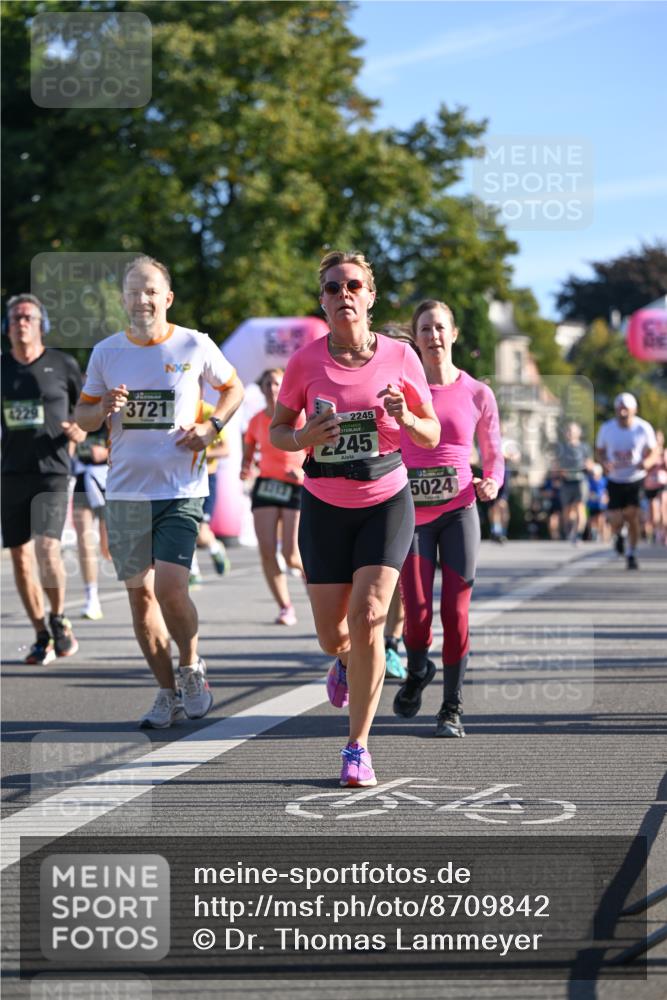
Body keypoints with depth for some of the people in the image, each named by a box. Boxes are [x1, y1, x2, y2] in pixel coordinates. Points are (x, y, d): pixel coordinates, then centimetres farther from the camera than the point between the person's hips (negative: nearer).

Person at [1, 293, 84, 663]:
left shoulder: (62, 365, 0)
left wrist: (81, 431, -9)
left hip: (52, 471, -3)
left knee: (47, 548, -19)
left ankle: (59, 619, 5)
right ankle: (42, 637, 16)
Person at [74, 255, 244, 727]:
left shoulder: (194, 346, -2)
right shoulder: (106, 352, 4)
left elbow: (234, 388, 14)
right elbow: (83, 415, 13)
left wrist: (211, 427, -4)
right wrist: (105, 409, -10)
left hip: (181, 489, -3)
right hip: (125, 490, 3)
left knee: (170, 587, -16)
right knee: (140, 594, 6)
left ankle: (191, 667, 11)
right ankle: (168, 693, 19)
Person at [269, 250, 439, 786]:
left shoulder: (399, 356, -7)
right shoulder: (305, 362, -7)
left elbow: (432, 435, 1)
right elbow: (277, 429, 3)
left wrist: (404, 417, -21)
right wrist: (303, 438, -19)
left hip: (387, 504, -1)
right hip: (325, 506, 1)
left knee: (367, 617, -17)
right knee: (332, 636, 2)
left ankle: (358, 747, -4)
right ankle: (348, 659, 43)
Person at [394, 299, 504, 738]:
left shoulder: (477, 394, 3)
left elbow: (494, 456, 11)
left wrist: (491, 484, -10)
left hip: (459, 510, 0)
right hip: (411, 512, 0)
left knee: (456, 613, -5)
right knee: (417, 613, -8)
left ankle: (452, 707, 9)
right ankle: (418, 673, 26)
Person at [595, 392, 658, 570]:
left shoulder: (643, 428, -10)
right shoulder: (606, 428, -7)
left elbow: (653, 452, 0)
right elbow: (600, 452, 5)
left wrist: (647, 462, -23)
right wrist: (604, 464, -17)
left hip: (637, 480, -1)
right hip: (615, 481, 1)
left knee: (633, 516, -9)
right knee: (616, 521, -6)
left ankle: (632, 555, 11)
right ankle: (618, 536, 32)